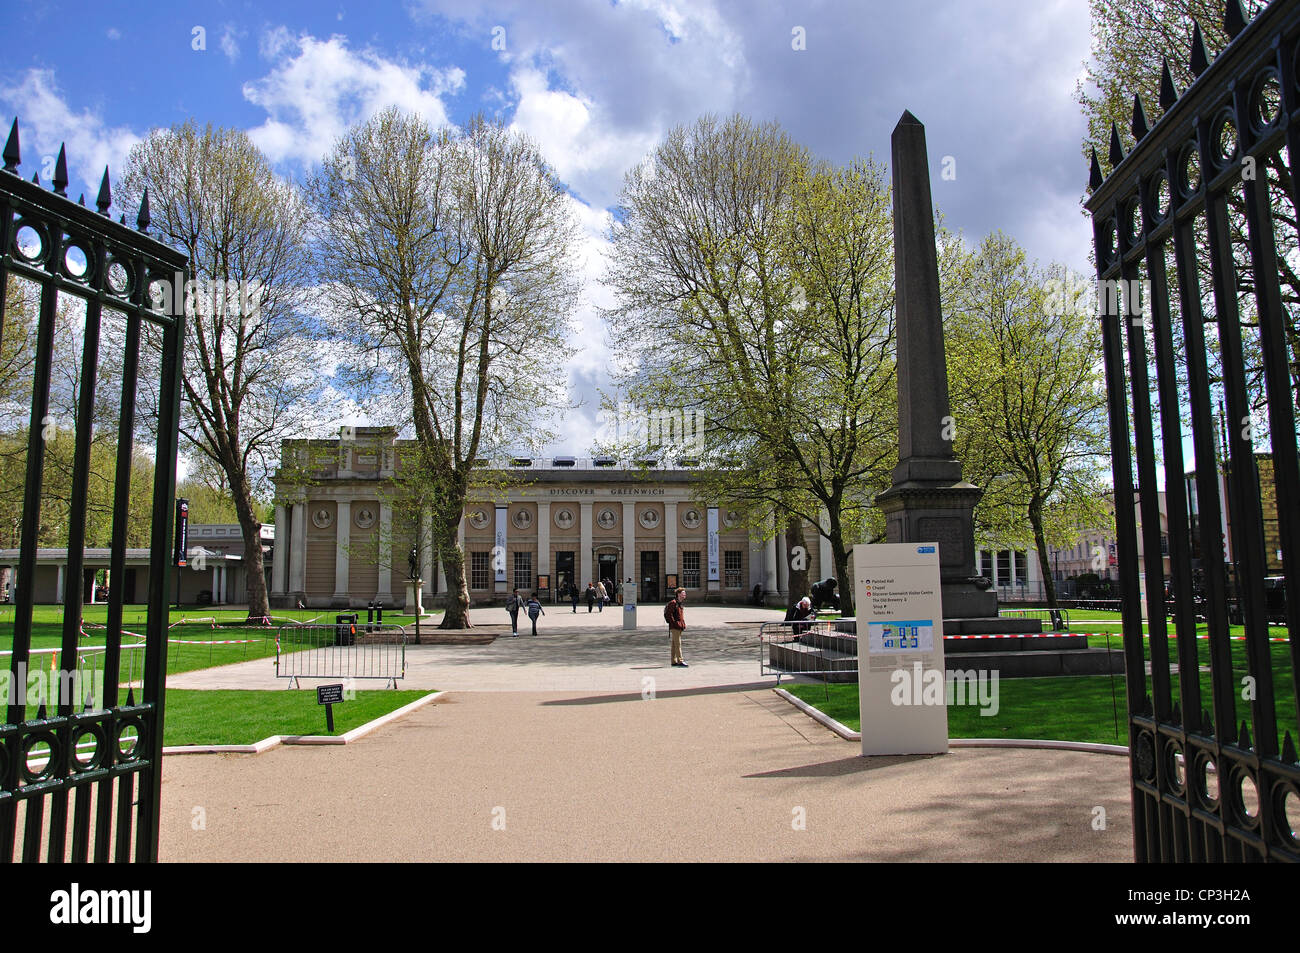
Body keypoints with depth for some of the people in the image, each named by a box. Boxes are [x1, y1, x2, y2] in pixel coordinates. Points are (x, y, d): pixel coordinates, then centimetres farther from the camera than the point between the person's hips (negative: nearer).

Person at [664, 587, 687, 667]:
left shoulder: (681, 604, 17)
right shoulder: (673, 603, -12)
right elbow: (668, 614, -18)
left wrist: (683, 624, 16)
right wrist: (675, 623, -18)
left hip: (680, 627, 9)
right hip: (674, 627, -9)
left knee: (674, 645, 12)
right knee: (677, 644, -10)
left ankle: (674, 662, 16)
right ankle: (680, 661, -12)